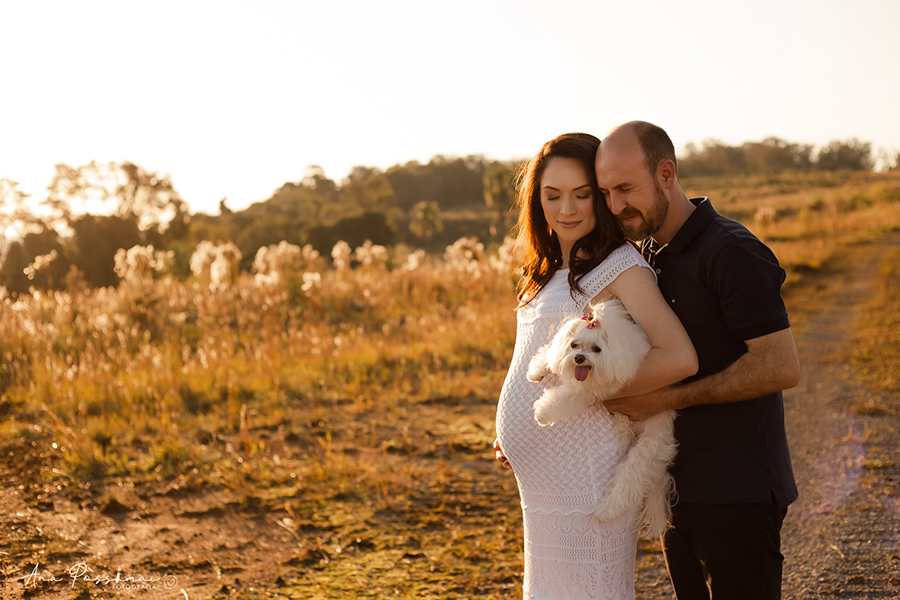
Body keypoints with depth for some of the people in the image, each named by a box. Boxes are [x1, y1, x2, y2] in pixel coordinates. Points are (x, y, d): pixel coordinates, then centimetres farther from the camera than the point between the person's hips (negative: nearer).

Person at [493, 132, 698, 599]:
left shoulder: (621, 266, -13)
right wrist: (514, 436, 9)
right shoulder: (553, 271, 13)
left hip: (585, 478, -9)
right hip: (542, 482, 9)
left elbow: (679, 357, -26)